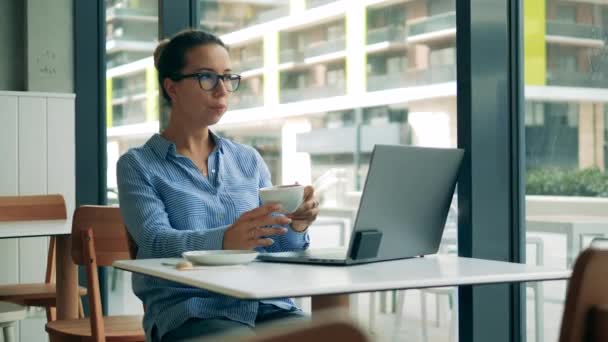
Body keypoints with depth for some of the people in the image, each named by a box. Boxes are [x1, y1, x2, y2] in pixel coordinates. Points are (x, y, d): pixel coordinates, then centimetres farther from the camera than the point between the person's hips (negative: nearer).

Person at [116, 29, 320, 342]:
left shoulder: (248, 160, 17)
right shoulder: (138, 165, 5)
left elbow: (275, 249, 12)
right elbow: (155, 241, -12)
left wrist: (294, 228, -13)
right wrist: (223, 241, -32)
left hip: (266, 304, 4)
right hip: (190, 310, -4)